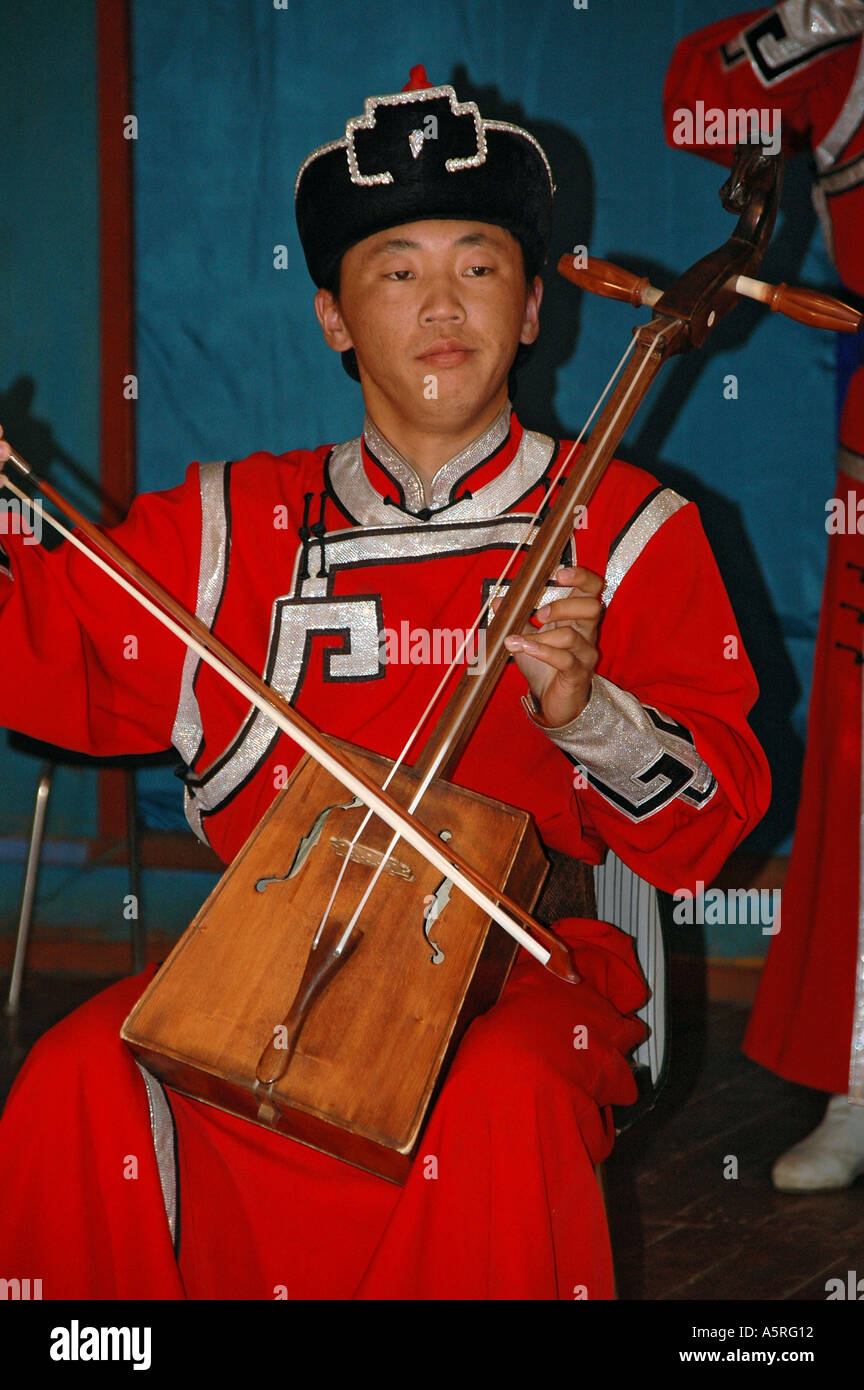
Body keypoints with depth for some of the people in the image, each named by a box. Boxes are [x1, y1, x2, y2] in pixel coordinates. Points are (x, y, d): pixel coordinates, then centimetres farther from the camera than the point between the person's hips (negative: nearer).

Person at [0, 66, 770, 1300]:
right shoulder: (232, 524, 15)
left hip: (524, 959, -2)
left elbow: (713, 823, 0)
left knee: (497, 1106, -36)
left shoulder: (628, 531, 8)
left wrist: (581, 706, -19)